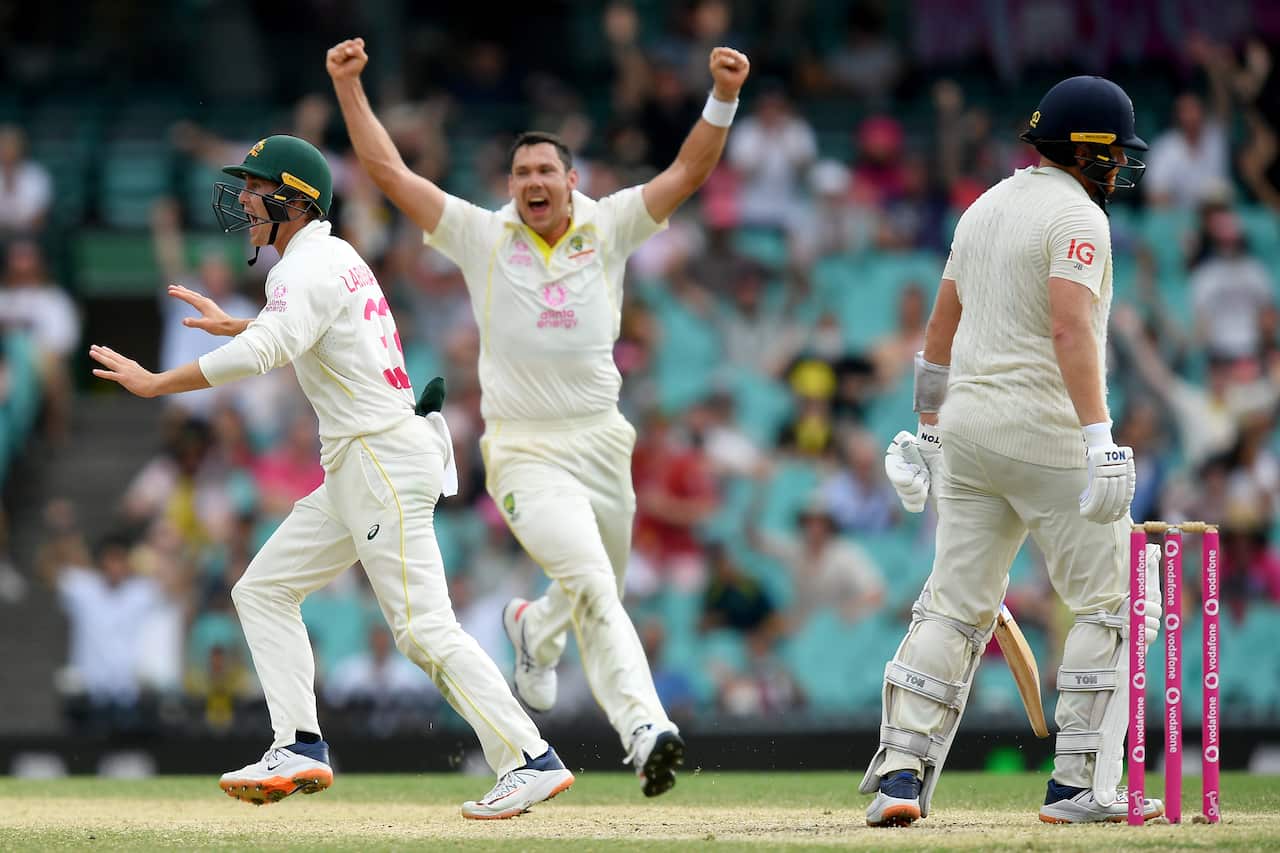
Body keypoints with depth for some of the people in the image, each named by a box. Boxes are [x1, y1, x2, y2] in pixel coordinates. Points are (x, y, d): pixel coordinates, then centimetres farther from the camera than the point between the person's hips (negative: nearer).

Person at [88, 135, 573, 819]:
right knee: (263, 590, 10)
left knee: (425, 629, -13)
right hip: (355, 470, 11)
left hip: (384, 460, -11)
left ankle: (531, 762, -13)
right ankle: (301, 749, 4)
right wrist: (231, 323, 48)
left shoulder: (307, 268, -14)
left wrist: (155, 383, -26)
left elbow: (262, 353, -31)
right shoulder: (336, 256, 17)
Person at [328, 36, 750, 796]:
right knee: (592, 583, -23)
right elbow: (390, 172, -2)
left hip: (603, 442, 4)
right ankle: (645, 729, -34)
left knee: (596, 595, 18)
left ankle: (536, 630, 54)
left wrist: (724, 97, -18)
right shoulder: (484, 238, 1)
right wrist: (350, 87, -10)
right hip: (526, 454, -4)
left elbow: (689, 173, -4)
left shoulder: (608, 230, 4)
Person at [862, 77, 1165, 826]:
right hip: (1046, 430, -8)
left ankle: (901, 773, -3)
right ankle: (1081, 786, -2)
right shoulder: (1077, 216, -10)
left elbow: (940, 329, 20)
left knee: (956, 605, 9)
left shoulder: (984, 209, 16)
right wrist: (1099, 436, -29)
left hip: (968, 427, 8)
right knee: (1115, 603, 2)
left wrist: (931, 430, 26)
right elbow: (1070, 329, -23)